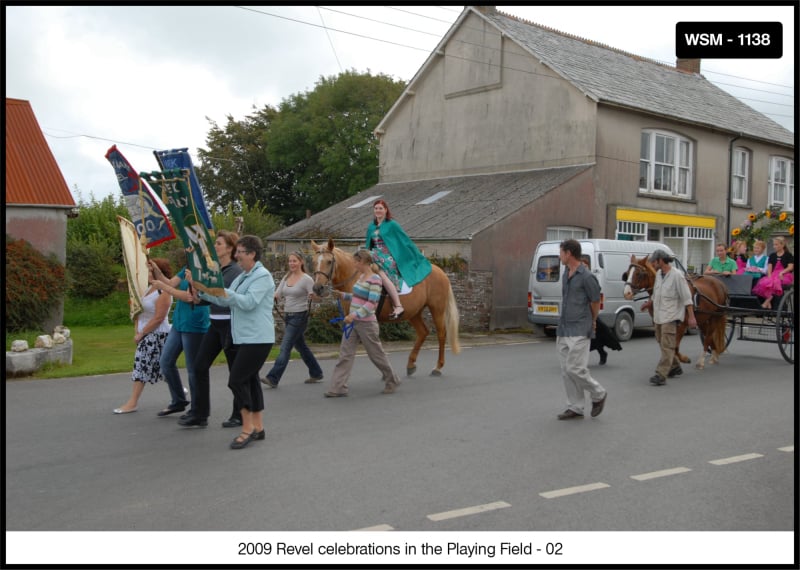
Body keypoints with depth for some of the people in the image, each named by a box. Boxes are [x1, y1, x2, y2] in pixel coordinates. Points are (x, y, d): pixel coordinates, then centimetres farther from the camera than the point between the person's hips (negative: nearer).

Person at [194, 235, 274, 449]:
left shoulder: (262, 276, -12)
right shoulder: (242, 277, 17)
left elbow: (248, 302, -23)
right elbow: (225, 300, 18)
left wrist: (221, 290, -24)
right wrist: (203, 291, 7)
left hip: (257, 338, -10)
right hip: (245, 337, 10)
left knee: (237, 380, -13)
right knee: (249, 380, 11)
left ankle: (248, 428, -5)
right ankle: (258, 428, 19)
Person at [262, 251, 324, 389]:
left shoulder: (307, 279, -10)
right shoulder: (286, 278, 9)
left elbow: (314, 296, -14)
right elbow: (278, 295, 5)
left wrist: (313, 296, -37)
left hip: (300, 317, -8)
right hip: (288, 316, 8)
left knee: (285, 347, -11)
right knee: (301, 346, 16)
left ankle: (273, 378, -12)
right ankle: (316, 373, 30)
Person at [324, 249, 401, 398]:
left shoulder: (374, 279, -17)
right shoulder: (361, 277, 10)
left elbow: (372, 303, -23)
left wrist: (355, 315, -31)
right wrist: (343, 295, 12)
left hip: (366, 323, -8)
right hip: (353, 322, 8)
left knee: (376, 354, 7)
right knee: (345, 354, 2)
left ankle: (392, 382, 26)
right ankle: (338, 388, 2)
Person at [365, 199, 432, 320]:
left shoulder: (392, 225, 1)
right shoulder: (371, 227, 18)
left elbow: (406, 241, 3)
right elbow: (368, 245, 29)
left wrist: (419, 257, 6)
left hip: (390, 258, -6)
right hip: (375, 256, 6)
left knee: (381, 272, -34)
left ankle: (398, 306, -38)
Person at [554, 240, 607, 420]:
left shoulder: (586, 277, -14)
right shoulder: (566, 273, 11)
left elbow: (596, 303, -4)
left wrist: (592, 322, 11)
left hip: (579, 331, -8)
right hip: (563, 330, 8)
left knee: (575, 369, -10)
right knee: (566, 371, 7)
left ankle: (599, 394, 13)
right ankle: (575, 408, 14)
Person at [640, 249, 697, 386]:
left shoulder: (677, 276, -16)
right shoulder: (658, 274, 7)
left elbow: (686, 297, -15)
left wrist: (691, 317, -17)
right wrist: (650, 303, 19)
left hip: (670, 315, -9)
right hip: (658, 314, 9)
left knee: (667, 346, -12)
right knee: (661, 342, 19)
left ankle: (661, 375, -17)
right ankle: (675, 367, 36)